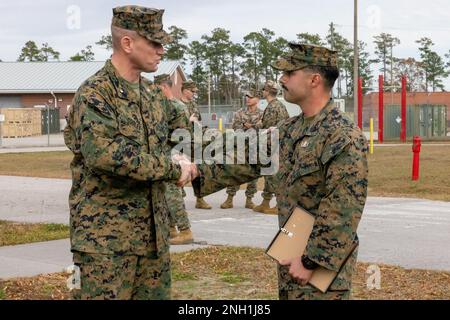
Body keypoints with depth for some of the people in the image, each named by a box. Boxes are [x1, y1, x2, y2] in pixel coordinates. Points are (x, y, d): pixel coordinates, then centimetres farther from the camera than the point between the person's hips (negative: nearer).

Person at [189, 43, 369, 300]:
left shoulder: (345, 138, -19)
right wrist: (200, 174, 7)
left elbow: (344, 212, -23)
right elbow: (251, 163, 16)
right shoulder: (289, 130, 8)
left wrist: (311, 262, -22)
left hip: (324, 262, -8)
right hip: (291, 258, 8)